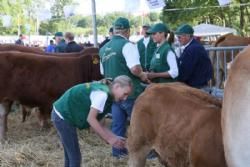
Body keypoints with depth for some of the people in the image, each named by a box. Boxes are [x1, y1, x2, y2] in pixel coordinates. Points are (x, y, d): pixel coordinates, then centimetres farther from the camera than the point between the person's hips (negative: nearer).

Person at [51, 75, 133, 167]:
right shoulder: (102, 93, -19)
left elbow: (96, 122, 7)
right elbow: (91, 119, -23)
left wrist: (115, 137, 1)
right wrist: (109, 139, -18)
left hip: (62, 115, 10)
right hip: (63, 117, -10)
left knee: (70, 156, 18)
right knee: (75, 157, -3)